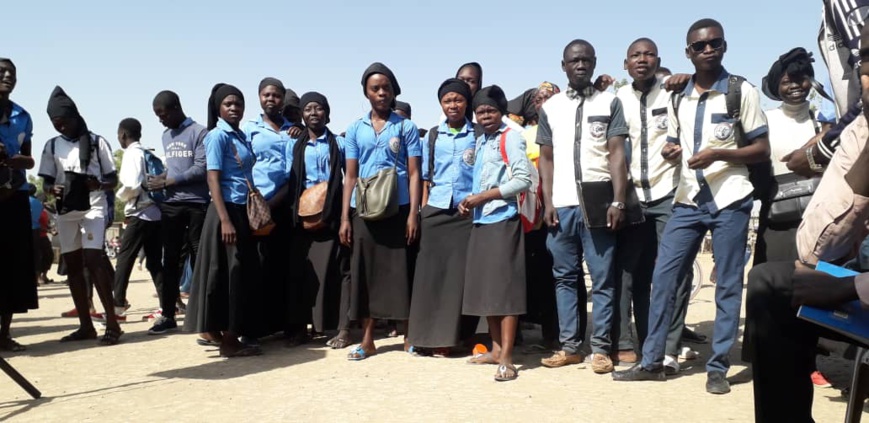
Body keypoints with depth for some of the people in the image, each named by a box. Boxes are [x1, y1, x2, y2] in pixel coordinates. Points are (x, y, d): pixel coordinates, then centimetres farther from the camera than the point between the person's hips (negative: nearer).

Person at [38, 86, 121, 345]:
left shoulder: (97, 142, 0)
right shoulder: (52, 146, 10)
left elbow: (113, 179, 1)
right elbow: (46, 181, 9)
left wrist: (100, 185, -21)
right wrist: (52, 189, -14)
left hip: (93, 208, -5)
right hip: (65, 212, 5)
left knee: (93, 261, -16)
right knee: (73, 266, 6)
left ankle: (112, 323, -13)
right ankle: (86, 326, 13)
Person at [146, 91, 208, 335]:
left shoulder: (199, 132, -5)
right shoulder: (166, 136, 18)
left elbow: (201, 169, -13)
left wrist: (166, 182, -10)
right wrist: (159, 179, 1)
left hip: (196, 204, -6)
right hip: (171, 205, 6)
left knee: (199, 259, 0)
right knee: (170, 260, 8)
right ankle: (168, 315, 14)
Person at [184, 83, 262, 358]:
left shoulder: (241, 136, 15)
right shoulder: (218, 136, -7)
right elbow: (213, 180, -14)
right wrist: (225, 220, -22)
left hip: (244, 210, 8)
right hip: (227, 210, -8)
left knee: (242, 272, 10)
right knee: (229, 273, -4)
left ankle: (225, 333, 19)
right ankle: (228, 340, 4)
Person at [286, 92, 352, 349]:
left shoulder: (339, 144, 7)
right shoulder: (293, 146, 13)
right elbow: (290, 182, 10)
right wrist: (296, 212, -2)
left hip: (332, 214, -2)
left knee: (337, 269, -4)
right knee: (305, 269, 4)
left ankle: (343, 329, -1)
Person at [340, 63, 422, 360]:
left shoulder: (406, 127, 5)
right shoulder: (355, 130, 11)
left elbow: (414, 173, 1)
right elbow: (350, 176, 10)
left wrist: (413, 213, -9)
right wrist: (344, 217, 3)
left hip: (398, 209, -2)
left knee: (399, 271, 1)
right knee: (365, 272, 5)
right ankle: (367, 339, 14)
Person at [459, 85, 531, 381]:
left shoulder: (510, 137, -4)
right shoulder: (480, 141, 18)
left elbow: (523, 179, -14)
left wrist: (481, 198, -13)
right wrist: (469, 202, 2)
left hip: (503, 221, -8)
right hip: (481, 222, 8)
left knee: (505, 286, -7)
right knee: (485, 287, 9)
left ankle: (506, 358, -4)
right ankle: (496, 348, 19)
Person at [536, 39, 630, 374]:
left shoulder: (610, 103, 6)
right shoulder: (550, 107, 12)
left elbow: (617, 153, -1)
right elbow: (546, 158, 11)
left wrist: (618, 201, -10)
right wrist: (548, 202, 2)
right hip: (562, 205, 3)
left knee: (603, 278, 2)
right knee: (565, 277, 7)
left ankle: (600, 348, 9)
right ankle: (570, 346, 16)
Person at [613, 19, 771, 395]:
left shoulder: (742, 91, -1)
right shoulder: (678, 99, 13)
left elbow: (762, 150, -3)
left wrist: (719, 154, -19)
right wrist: (671, 152, -2)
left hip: (729, 200, -4)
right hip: (688, 201, 4)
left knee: (728, 285, 1)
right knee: (662, 278, 1)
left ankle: (718, 368, 11)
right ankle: (652, 362, 9)